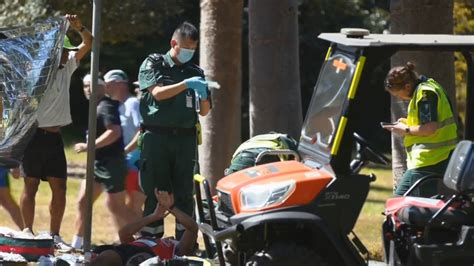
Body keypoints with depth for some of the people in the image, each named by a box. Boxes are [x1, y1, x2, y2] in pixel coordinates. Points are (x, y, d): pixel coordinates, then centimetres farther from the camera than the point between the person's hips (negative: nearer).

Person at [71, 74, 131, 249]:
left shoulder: (106, 106, -15)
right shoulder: (97, 107, 14)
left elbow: (115, 132, -27)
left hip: (111, 164, -10)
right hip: (97, 163, 10)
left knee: (116, 207, -6)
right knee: (82, 202, 8)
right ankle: (76, 244, 11)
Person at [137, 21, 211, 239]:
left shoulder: (195, 73, 16)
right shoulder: (153, 64, 6)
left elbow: (204, 111, 15)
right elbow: (157, 92, -10)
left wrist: (203, 96, -7)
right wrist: (186, 85, -21)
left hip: (185, 138, 3)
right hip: (157, 137, -3)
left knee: (185, 193, -1)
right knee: (155, 193, -4)